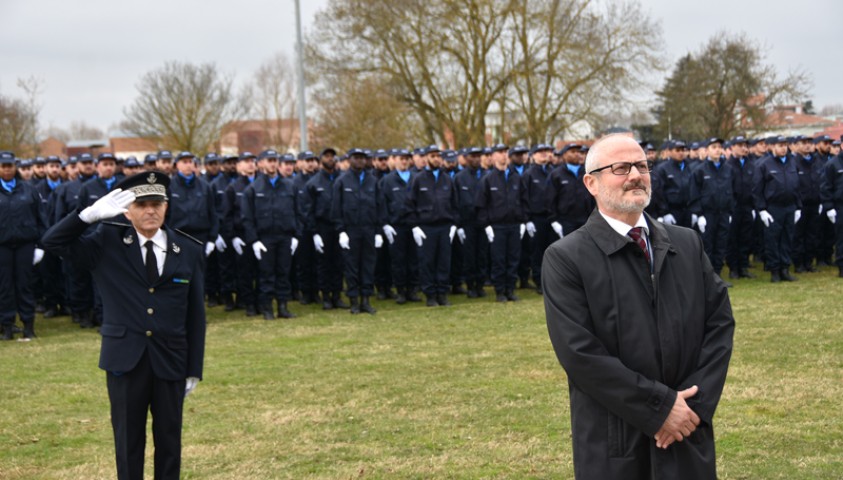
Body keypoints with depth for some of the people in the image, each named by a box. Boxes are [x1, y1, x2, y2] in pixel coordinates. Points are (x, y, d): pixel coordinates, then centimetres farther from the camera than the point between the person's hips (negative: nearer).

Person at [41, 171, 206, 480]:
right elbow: (53, 242, -8)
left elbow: (195, 315, 3)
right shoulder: (107, 243, 0)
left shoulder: (189, 251, 1)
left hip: (170, 362, 1)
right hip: (125, 361, -1)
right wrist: (91, 214, -22)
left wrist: (194, 370, 1)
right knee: (128, 442, 9)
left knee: (169, 441, 11)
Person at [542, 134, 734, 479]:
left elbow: (720, 321, 4)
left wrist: (695, 404, -9)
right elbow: (579, 352, -14)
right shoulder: (565, 258, -7)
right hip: (614, 445, -4)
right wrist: (660, 407, -15)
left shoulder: (688, 243, 8)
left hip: (690, 437, 4)